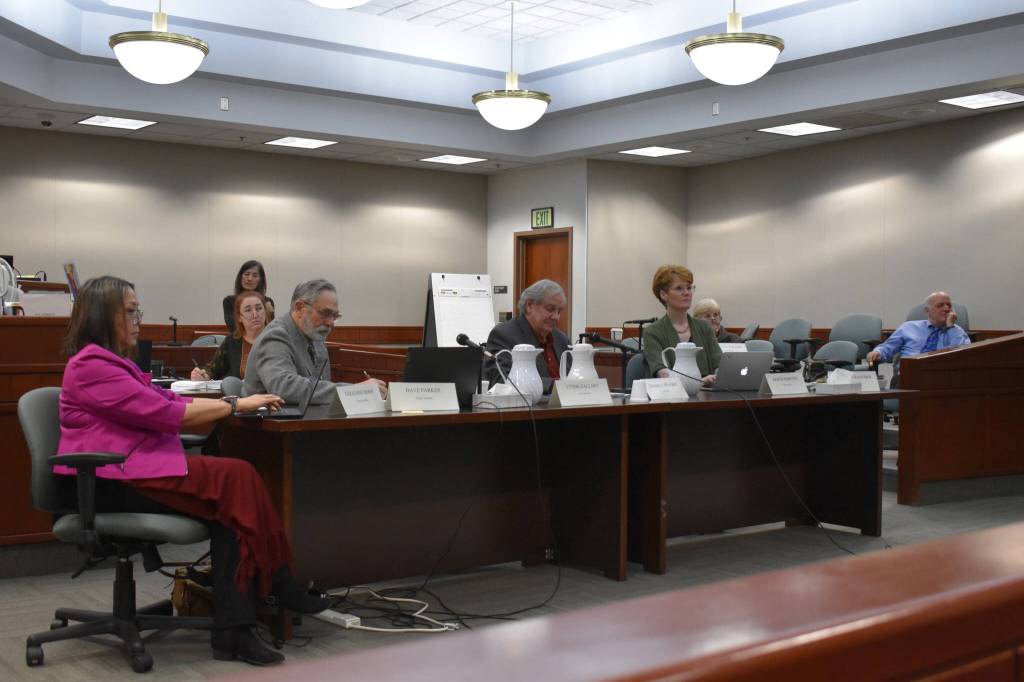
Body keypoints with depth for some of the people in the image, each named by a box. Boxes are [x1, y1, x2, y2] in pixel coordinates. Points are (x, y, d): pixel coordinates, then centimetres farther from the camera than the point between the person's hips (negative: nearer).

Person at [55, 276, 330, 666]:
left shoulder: (113, 362, 23)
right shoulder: (90, 367, -10)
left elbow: (166, 401, 18)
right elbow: (162, 412, -16)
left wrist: (230, 402, 6)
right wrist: (236, 405, -11)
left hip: (135, 470, 10)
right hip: (111, 482, -10)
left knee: (229, 501, -16)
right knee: (236, 477, -21)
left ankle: (233, 630, -22)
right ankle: (276, 586, -10)